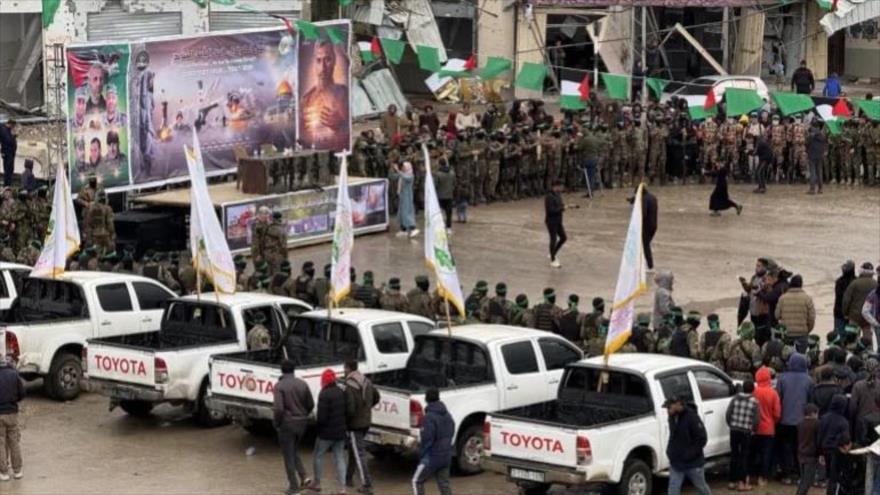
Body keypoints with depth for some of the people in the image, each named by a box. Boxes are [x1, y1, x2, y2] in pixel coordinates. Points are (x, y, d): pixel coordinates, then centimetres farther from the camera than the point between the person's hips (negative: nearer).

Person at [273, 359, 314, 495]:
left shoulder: (279, 386, -15)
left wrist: (276, 423, -6)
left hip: (287, 424, -5)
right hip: (301, 423, 5)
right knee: (294, 451, 24)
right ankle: (303, 477, 9)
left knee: (289, 456, 6)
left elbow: (278, 408, -22)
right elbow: (311, 405, 4)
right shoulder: (303, 384, 1)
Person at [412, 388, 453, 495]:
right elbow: (450, 434, 17)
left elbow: (427, 439, -21)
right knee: (444, 484, 9)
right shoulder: (447, 416, 10)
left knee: (417, 481, 7)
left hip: (432, 458, -7)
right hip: (446, 457, 7)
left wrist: (421, 454, -8)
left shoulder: (429, 417, -18)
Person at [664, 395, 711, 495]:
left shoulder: (692, 417, -20)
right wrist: (670, 450, 8)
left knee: (701, 487, 13)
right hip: (676, 463, 6)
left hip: (693, 463, -6)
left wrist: (690, 453, -23)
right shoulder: (672, 417, 3)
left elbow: (702, 439, -19)